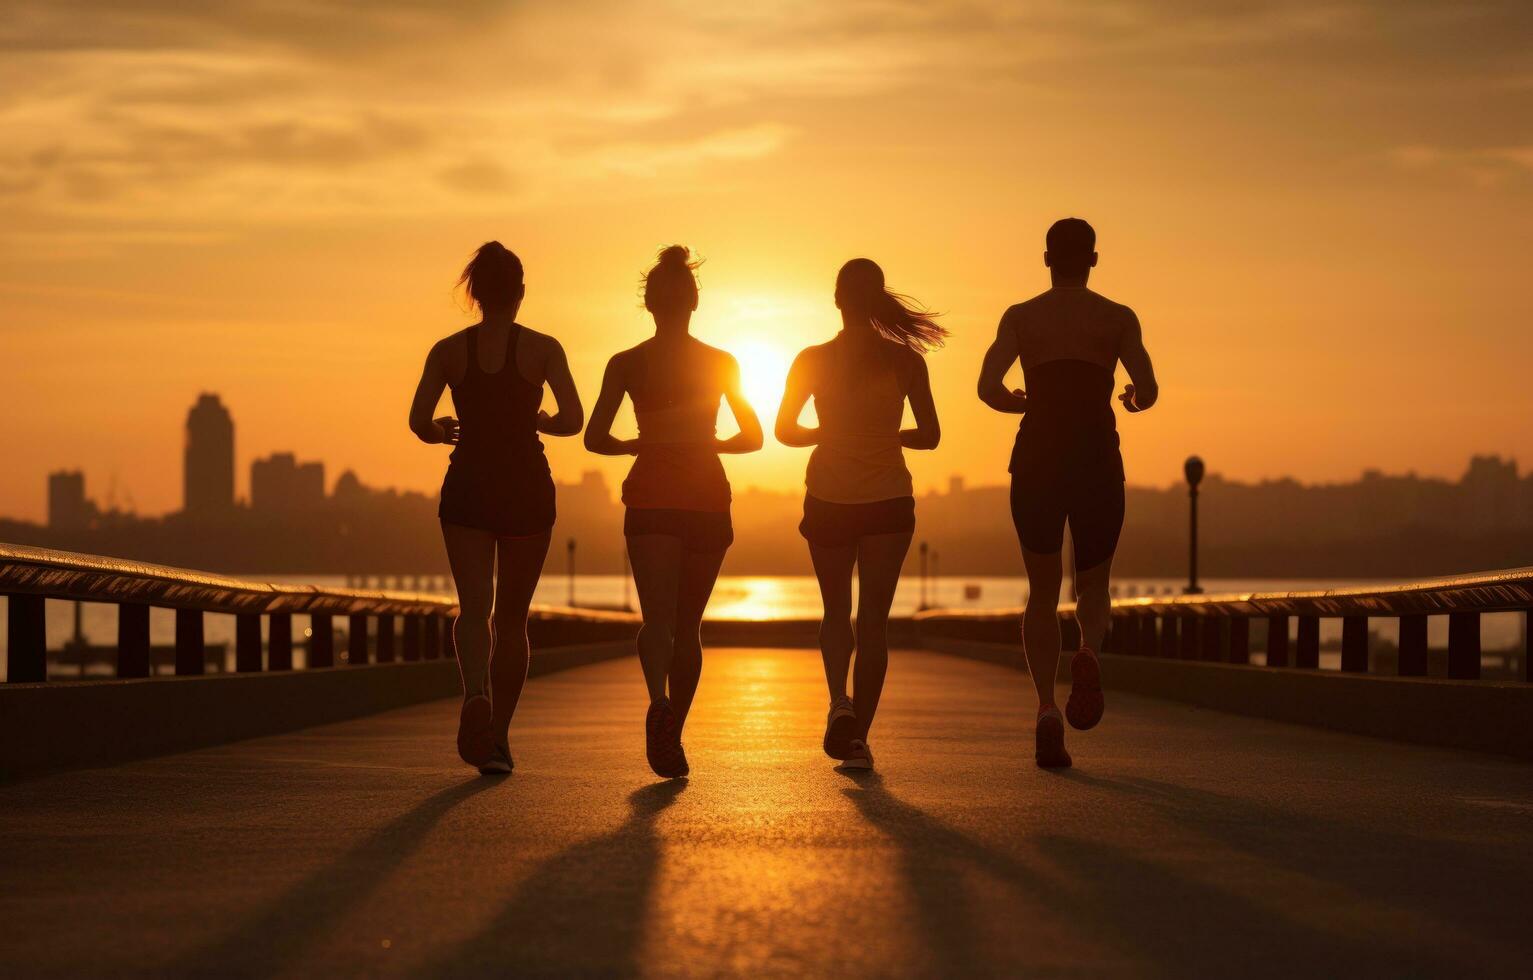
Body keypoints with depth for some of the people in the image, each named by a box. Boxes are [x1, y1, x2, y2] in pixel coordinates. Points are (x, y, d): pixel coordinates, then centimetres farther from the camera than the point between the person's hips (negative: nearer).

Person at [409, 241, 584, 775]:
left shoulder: (449, 350, 1)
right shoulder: (543, 348, -2)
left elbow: (418, 421, -6)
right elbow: (573, 421, -8)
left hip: (468, 486, 0)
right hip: (527, 486, 0)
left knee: (473, 606, -5)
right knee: (511, 617, 11)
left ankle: (476, 694, -36)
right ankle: (498, 736, 12)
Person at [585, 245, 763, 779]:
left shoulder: (626, 364, 1)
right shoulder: (721, 363, 4)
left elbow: (595, 438, -3)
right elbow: (753, 436, 9)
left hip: (651, 498, -1)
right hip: (707, 497, 2)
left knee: (658, 617, -12)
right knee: (688, 626, 13)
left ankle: (660, 701, -41)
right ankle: (673, 735, 15)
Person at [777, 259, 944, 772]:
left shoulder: (813, 360, -4)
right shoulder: (904, 360, -6)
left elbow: (785, 430, 0)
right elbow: (929, 436, -5)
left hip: (829, 500, 1)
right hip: (888, 499, -1)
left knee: (836, 610, 17)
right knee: (873, 618, 3)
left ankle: (839, 699, -9)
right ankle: (858, 738, -3)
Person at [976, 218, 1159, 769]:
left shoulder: (1020, 317, 4)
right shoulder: (1119, 319, 3)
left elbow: (988, 387, -7)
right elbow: (1148, 389, -7)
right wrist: (1132, 400, 17)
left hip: (1037, 460, 1)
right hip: (1097, 463, 0)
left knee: (1043, 592, 11)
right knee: (1093, 586, 15)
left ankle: (1046, 704, -9)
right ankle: (1089, 653, -20)